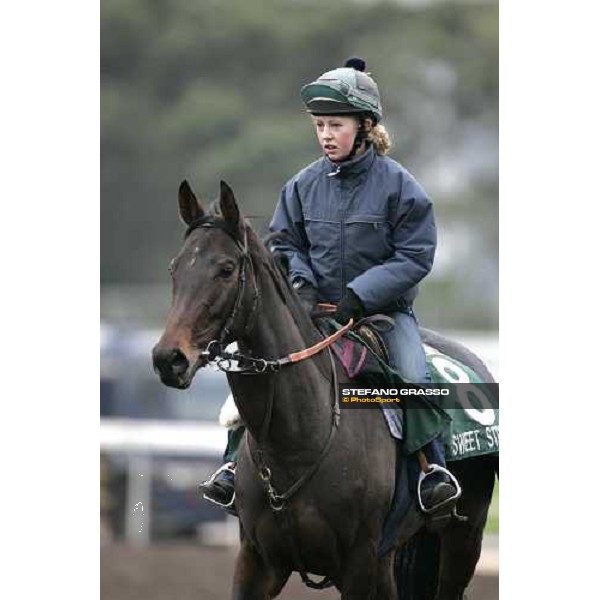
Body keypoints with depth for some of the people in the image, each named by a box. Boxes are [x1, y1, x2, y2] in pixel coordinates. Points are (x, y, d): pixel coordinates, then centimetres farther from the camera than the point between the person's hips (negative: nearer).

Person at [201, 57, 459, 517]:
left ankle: (436, 466, -13)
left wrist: (362, 293, -21)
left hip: (385, 307, -3)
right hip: (318, 307, 3)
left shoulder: (397, 184, -10)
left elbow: (415, 256, -11)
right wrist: (300, 281, -10)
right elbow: (285, 243, 12)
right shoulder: (305, 185, 2)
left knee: (415, 376, -27)